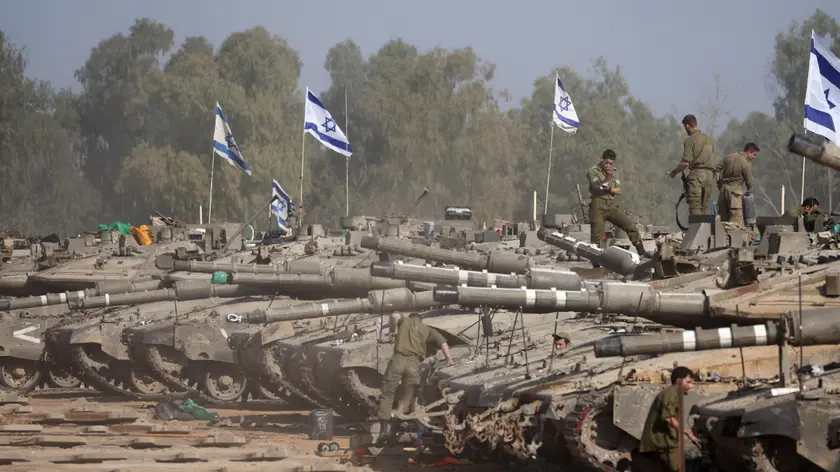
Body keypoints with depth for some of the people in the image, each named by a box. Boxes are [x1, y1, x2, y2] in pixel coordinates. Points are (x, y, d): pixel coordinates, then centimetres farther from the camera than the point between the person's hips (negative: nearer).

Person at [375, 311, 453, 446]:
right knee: (407, 399, 12)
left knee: (387, 395, 3)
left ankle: (385, 427, -12)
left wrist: (393, 331, 8)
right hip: (414, 364, 1)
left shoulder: (405, 321, 18)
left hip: (398, 360, -1)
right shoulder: (427, 330, 22)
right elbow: (442, 341, 7)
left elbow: (395, 316, -5)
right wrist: (449, 358, 7)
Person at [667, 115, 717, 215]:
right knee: (705, 206, 8)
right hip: (710, 173, 7)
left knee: (694, 207, -8)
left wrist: (673, 172, 0)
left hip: (696, 173, -7)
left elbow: (686, 162, -12)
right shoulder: (709, 139, 17)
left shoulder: (690, 140, -5)